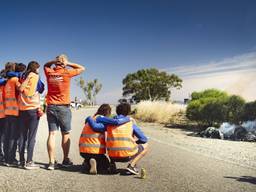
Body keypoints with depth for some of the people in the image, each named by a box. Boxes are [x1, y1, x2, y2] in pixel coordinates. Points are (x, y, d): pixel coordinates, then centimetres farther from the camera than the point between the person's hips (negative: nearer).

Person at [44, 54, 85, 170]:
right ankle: (65, 160, 15)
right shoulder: (66, 73, -7)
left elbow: (46, 65, 27)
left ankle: (51, 162, 1)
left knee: (52, 134, 3)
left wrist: (55, 61, 9)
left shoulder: (49, 72, 3)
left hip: (50, 107, 3)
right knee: (66, 134, 8)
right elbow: (82, 68, 5)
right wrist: (68, 64, 2)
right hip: (63, 107, -3)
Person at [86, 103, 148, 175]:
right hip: (127, 156, -3)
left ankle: (112, 164, 14)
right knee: (145, 146, 23)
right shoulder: (131, 123, 6)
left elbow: (95, 126, -8)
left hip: (113, 156, 3)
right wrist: (135, 142, 30)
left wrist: (89, 118, 13)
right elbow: (144, 139, 9)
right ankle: (131, 165, 1)